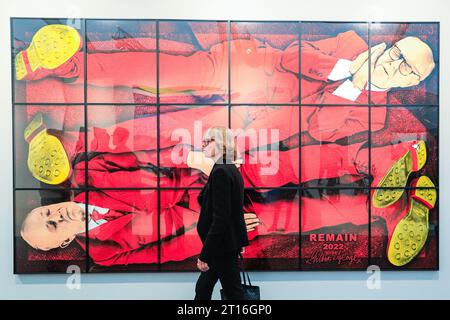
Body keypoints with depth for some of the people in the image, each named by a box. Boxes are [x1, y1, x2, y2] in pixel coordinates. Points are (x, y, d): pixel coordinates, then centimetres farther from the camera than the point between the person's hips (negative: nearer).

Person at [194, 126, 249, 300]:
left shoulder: (221, 172, -20)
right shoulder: (231, 169, 8)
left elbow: (220, 218, -23)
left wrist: (205, 255, -18)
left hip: (223, 245, -9)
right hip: (228, 242, 9)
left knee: (233, 292, 6)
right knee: (203, 288, 20)